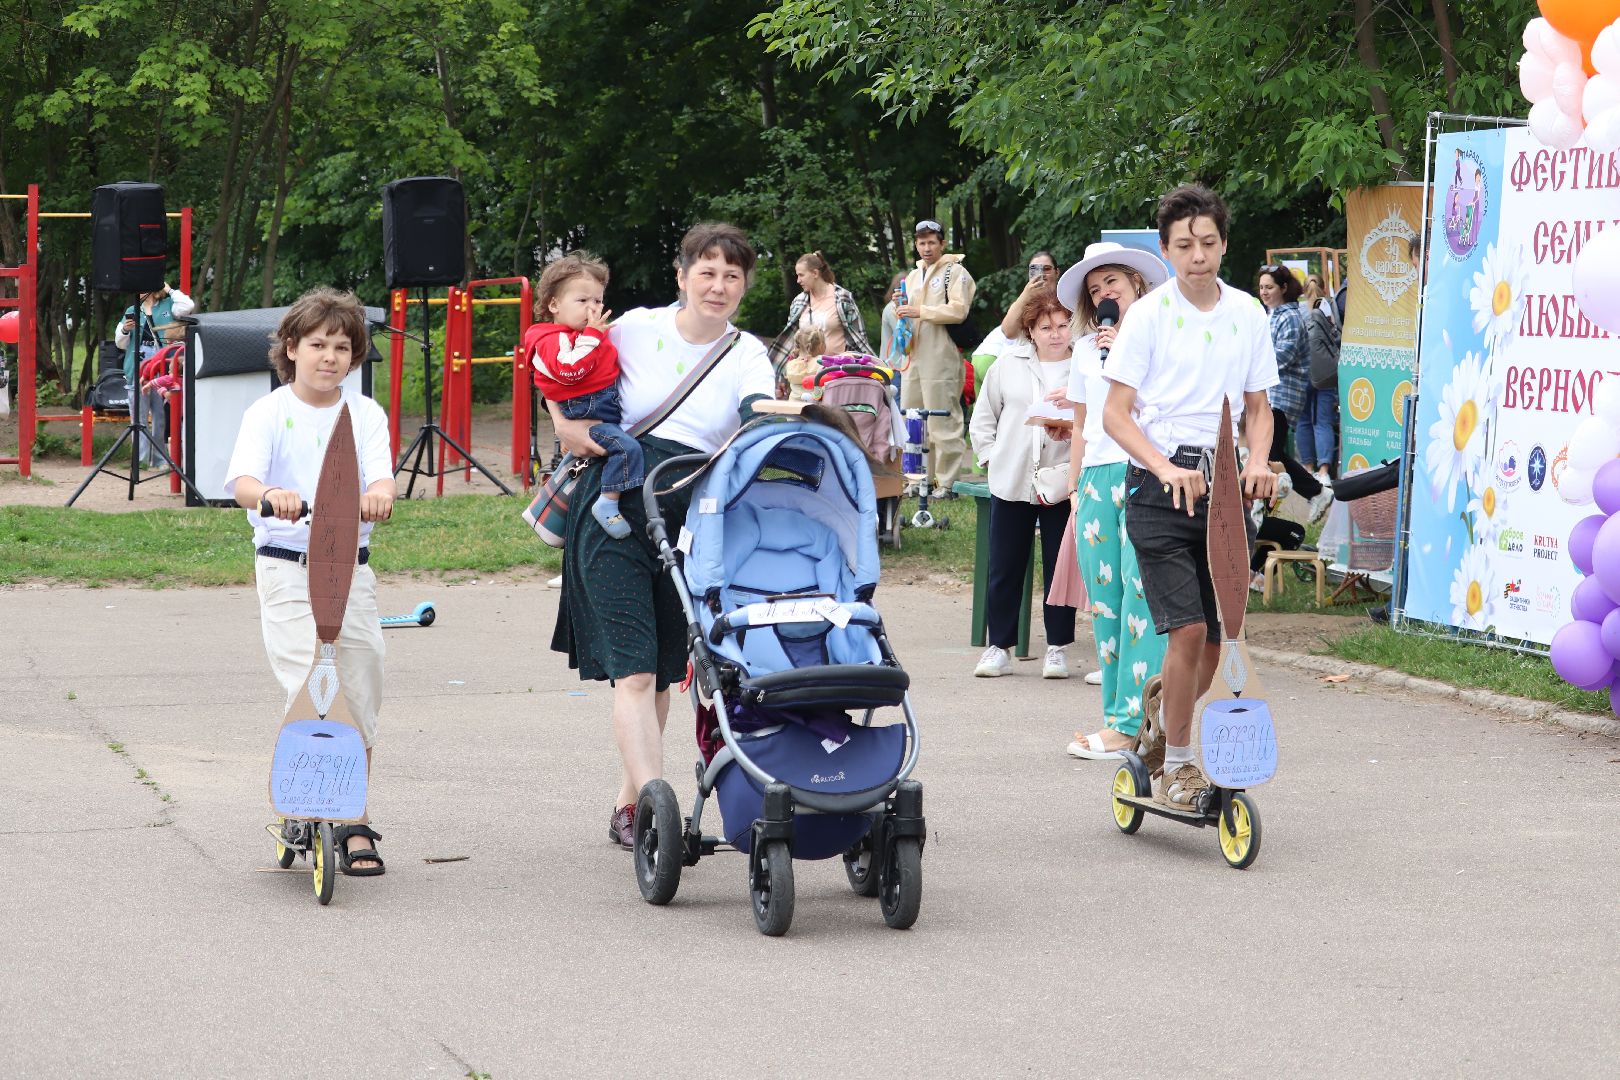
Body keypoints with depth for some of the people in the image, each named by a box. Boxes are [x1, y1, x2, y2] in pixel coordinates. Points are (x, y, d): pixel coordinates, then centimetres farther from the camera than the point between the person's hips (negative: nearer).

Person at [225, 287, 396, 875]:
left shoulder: (365, 414, 7)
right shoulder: (269, 413, -1)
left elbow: (380, 472, -10)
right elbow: (241, 479, -17)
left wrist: (378, 493, -36)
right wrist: (270, 494, -42)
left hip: (352, 567, 3)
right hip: (285, 566, -3)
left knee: (361, 695, 3)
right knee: (311, 686, -18)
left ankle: (353, 824, 16)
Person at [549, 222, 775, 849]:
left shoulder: (747, 356, 5)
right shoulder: (636, 330, 2)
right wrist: (577, 429, -5)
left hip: (693, 520, 3)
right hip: (617, 510, -3)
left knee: (663, 672, 11)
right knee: (634, 671, -14)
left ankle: (628, 804, 27)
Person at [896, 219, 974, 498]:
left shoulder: (955, 272, -2)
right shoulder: (913, 276, 22)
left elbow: (958, 310, -15)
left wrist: (920, 311, -18)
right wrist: (901, 310, 7)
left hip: (941, 357, -8)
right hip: (914, 356, 8)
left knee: (942, 421, -8)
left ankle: (947, 482, -6)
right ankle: (920, 478, 16)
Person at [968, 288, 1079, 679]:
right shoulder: (1009, 364, 7)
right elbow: (984, 415, 14)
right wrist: (990, 456, 5)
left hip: (1062, 483, -2)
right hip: (1011, 482, 2)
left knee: (1060, 568, 3)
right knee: (1004, 569, 5)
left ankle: (1058, 649, 13)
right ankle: (999, 647, 13)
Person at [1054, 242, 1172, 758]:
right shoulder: (1086, 349, 18)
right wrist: (1075, 488, 17)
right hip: (1098, 477, 6)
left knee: (1140, 593, -10)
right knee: (1104, 599, 4)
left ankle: (1131, 724, -12)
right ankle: (1116, 714, 9)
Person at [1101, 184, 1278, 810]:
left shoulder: (1248, 314, 9)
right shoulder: (1148, 315, -2)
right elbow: (1115, 414, -4)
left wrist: (1258, 461, -3)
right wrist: (1166, 468, -19)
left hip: (1225, 484, 4)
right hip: (1160, 489, -4)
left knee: (1216, 638, 5)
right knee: (1188, 628, -15)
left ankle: (1161, 736, 29)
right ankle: (1175, 765, -2)